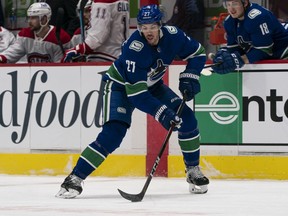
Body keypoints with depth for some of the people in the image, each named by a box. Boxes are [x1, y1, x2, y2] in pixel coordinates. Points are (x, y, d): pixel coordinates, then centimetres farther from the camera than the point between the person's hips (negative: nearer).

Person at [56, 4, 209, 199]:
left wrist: (189, 78, -15)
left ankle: (193, 170, 11)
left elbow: (198, 53, 0)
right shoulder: (134, 48, -35)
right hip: (122, 86, -6)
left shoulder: (172, 35, -20)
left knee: (186, 118, -7)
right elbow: (136, 94, -35)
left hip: (152, 85, 6)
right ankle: (75, 179, -21)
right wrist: (161, 113, -40)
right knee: (113, 133, -24)